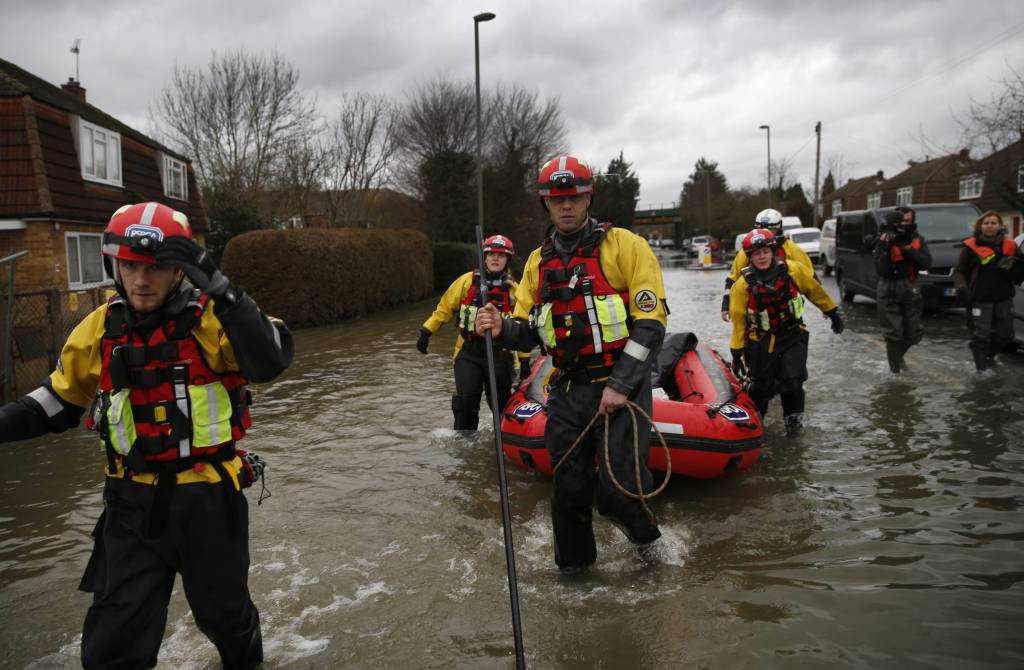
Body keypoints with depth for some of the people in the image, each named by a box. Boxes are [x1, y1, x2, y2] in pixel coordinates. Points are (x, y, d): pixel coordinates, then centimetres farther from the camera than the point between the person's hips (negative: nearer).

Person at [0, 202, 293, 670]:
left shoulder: (212, 318, -15)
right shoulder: (98, 331, -2)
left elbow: (271, 361, -33)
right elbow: (60, 401, 13)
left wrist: (215, 285, -37)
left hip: (209, 499, -2)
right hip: (133, 506, 3)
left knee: (223, 613, 19)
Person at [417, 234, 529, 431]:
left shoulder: (513, 289, 4)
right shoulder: (467, 281, 3)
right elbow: (445, 307, 8)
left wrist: (524, 359, 3)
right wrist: (427, 331, 1)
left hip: (499, 354, 1)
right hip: (468, 350, 0)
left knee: (501, 403, 8)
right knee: (466, 398, -14)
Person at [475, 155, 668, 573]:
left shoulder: (624, 245, -5)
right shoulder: (538, 261, 11)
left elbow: (651, 321, -10)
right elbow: (529, 331, 13)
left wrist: (620, 386, -16)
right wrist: (503, 329, -11)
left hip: (621, 386, -4)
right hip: (568, 390, 4)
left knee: (618, 489, -9)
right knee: (569, 487, 8)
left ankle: (645, 534, 26)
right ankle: (573, 563, 33)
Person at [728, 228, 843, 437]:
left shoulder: (793, 270, -10)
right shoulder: (743, 284, -12)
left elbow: (814, 290, 6)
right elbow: (738, 319, -8)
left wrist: (832, 312, 14)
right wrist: (737, 351, -7)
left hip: (792, 335, 1)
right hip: (760, 341, 0)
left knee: (792, 380, -10)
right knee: (761, 384, 7)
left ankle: (794, 418, 14)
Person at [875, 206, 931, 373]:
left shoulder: (918, 241, 4)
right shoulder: (884, 241, -6)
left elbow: (926, 263, -12)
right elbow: (881, 270, -15)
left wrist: (907, 249, -20)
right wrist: (885, 248, -26)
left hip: (910, 289, 4)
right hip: (889, 290, -3)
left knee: (914, 332, 9)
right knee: (893, 333, -4)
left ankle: (898, 356, 37)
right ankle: (895, 369, 5)